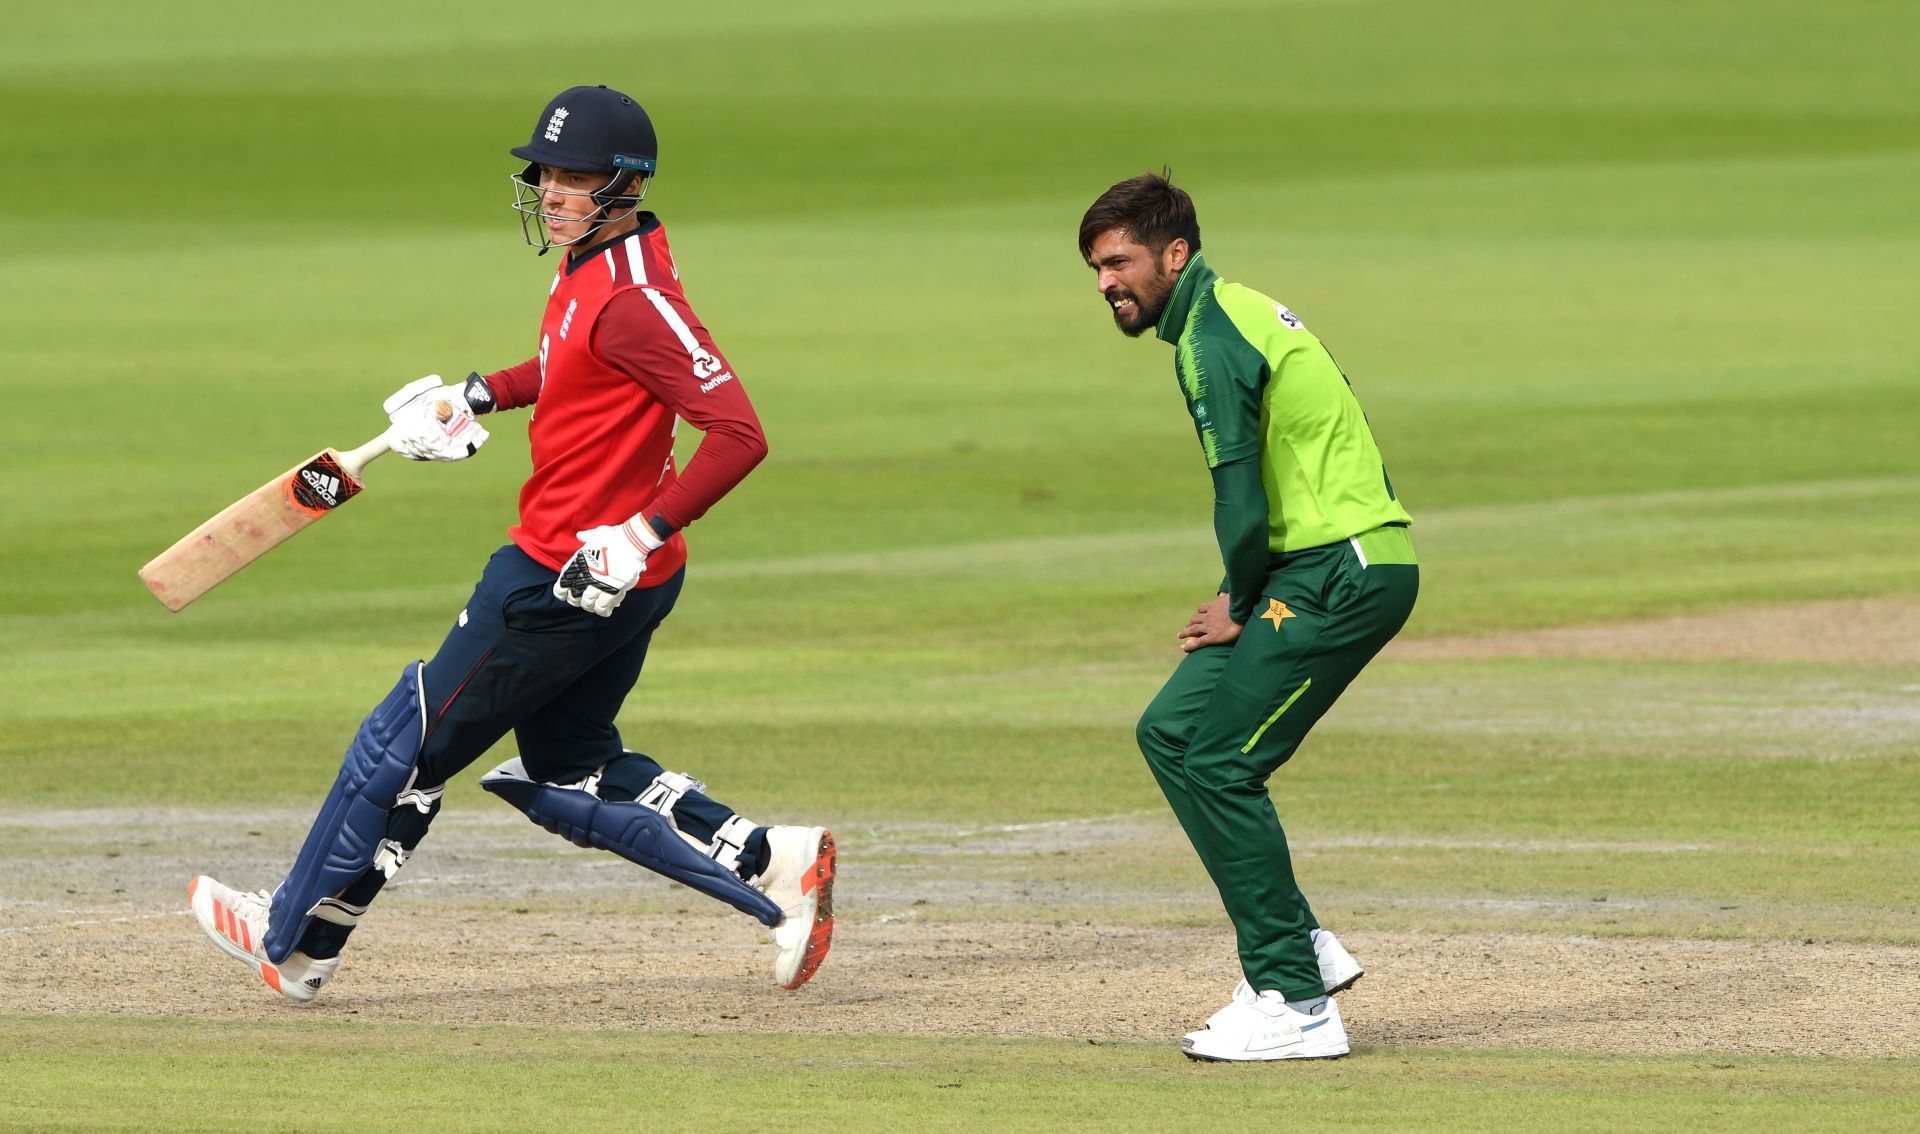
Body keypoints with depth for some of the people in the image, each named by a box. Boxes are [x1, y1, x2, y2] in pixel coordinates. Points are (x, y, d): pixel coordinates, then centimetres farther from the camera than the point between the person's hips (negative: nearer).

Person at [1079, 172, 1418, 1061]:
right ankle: (1301, 947, 13)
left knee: (1216, 761, -10)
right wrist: (1244, 602, 11)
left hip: (1342, 572, -10)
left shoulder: (1212, 339, -14)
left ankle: (1295, 1004, -8)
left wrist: (1243, 608, -5)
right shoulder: (1233, 313, 18)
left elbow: (1242, 502, -19)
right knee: (1170, 732, 11)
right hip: (1356, 562, 10)